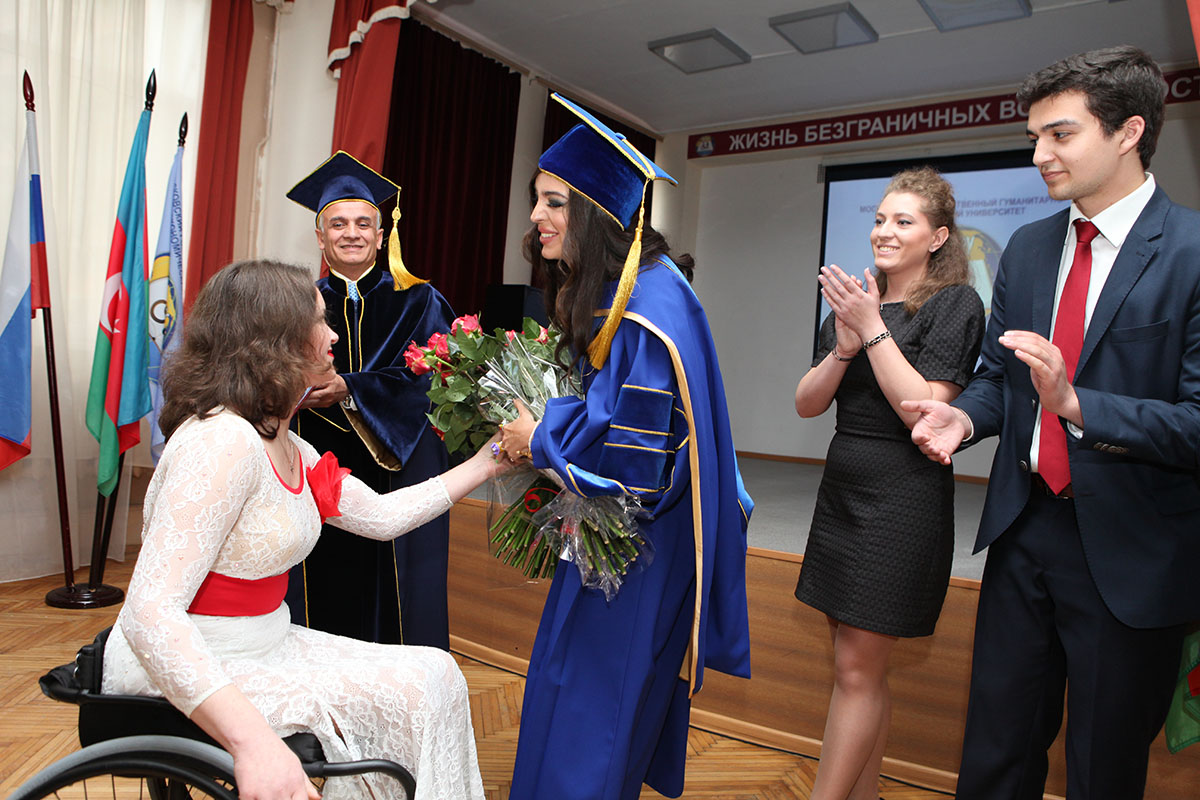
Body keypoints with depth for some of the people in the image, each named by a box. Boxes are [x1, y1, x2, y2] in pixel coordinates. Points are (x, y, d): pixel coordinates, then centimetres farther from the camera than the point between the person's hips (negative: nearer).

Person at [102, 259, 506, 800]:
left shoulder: (285, 446, 7)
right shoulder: (222, 441, -24)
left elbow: (381, 515, 11)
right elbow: (149, 615, -30)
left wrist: (485, 463, 12)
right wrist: (251, 739, -40)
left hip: (260, 647, 9)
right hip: (185, 678, -9)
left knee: (435, 675, -1)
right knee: (413, 695, -11)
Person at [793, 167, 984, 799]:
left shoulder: (956, 306, -6)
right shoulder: (853, 302, 11)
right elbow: (807, 404, 5)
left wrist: (873, 330, -17)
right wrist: (844, 347, -12)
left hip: (902, 498, -6)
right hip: (842, 491, 7)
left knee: (858, 668, -2)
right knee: (859, 664, 13)